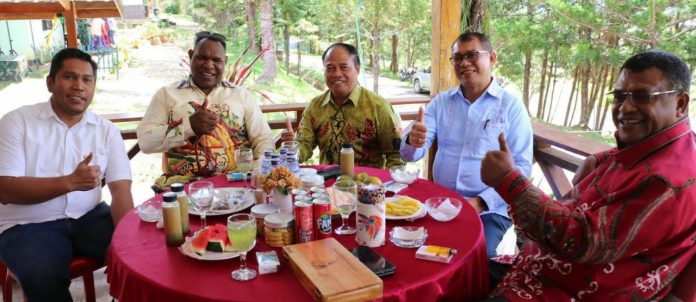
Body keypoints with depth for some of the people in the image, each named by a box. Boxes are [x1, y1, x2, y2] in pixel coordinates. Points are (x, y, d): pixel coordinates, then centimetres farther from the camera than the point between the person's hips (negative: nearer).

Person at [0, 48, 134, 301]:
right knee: (45, 279, -30)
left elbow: (121, 189, -4)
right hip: (29, 224, -3)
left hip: (88, 217, 3)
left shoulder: (106, 130, 5)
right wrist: (69, 182, -26)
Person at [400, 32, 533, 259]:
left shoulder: (512, 106, -1)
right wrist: (413, 141, -22)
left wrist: (482, 202, -17)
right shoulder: (441, 102, 9)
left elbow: (521, 167, -6)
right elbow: (411, 155, 2)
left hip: (490, 208, -3)